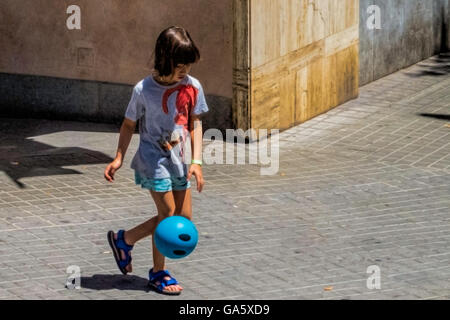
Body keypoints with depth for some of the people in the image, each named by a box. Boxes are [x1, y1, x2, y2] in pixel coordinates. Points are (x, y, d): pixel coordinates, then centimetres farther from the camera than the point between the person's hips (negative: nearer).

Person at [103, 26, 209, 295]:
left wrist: (196, 160, -6)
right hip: (153, 159, -5)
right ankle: (158, 273, 13)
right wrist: (118, 159, -2)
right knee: (168, 214, -7)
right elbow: (129, 125, -2)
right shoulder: (144, 90, -15)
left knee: (185, 217, 6)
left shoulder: (193, 87, -4)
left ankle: (124, 239, 23)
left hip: (178, 160, 6)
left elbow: (195, 124, 2)